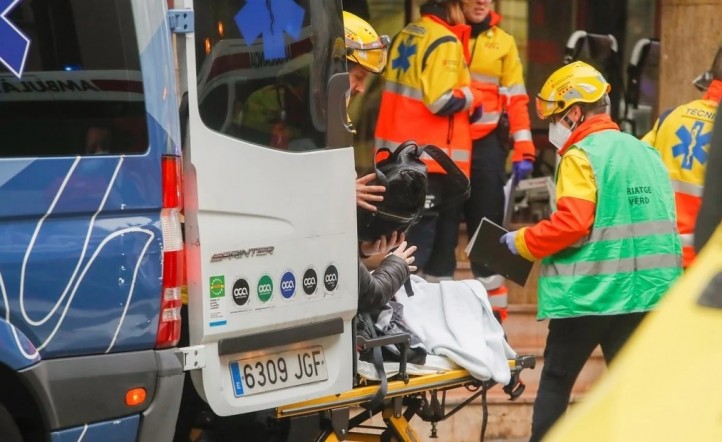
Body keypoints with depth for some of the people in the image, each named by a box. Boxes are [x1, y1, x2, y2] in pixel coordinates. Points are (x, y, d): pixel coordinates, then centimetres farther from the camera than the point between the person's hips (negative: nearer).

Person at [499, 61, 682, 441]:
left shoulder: (581, 156, -9)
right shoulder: (646, 153, 12)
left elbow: (571, 224, -18)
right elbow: (657, 222, 14)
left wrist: (522, 242, -5)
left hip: (587, 293, -6)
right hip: (643, 293, 6)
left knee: (556, 382, 6)